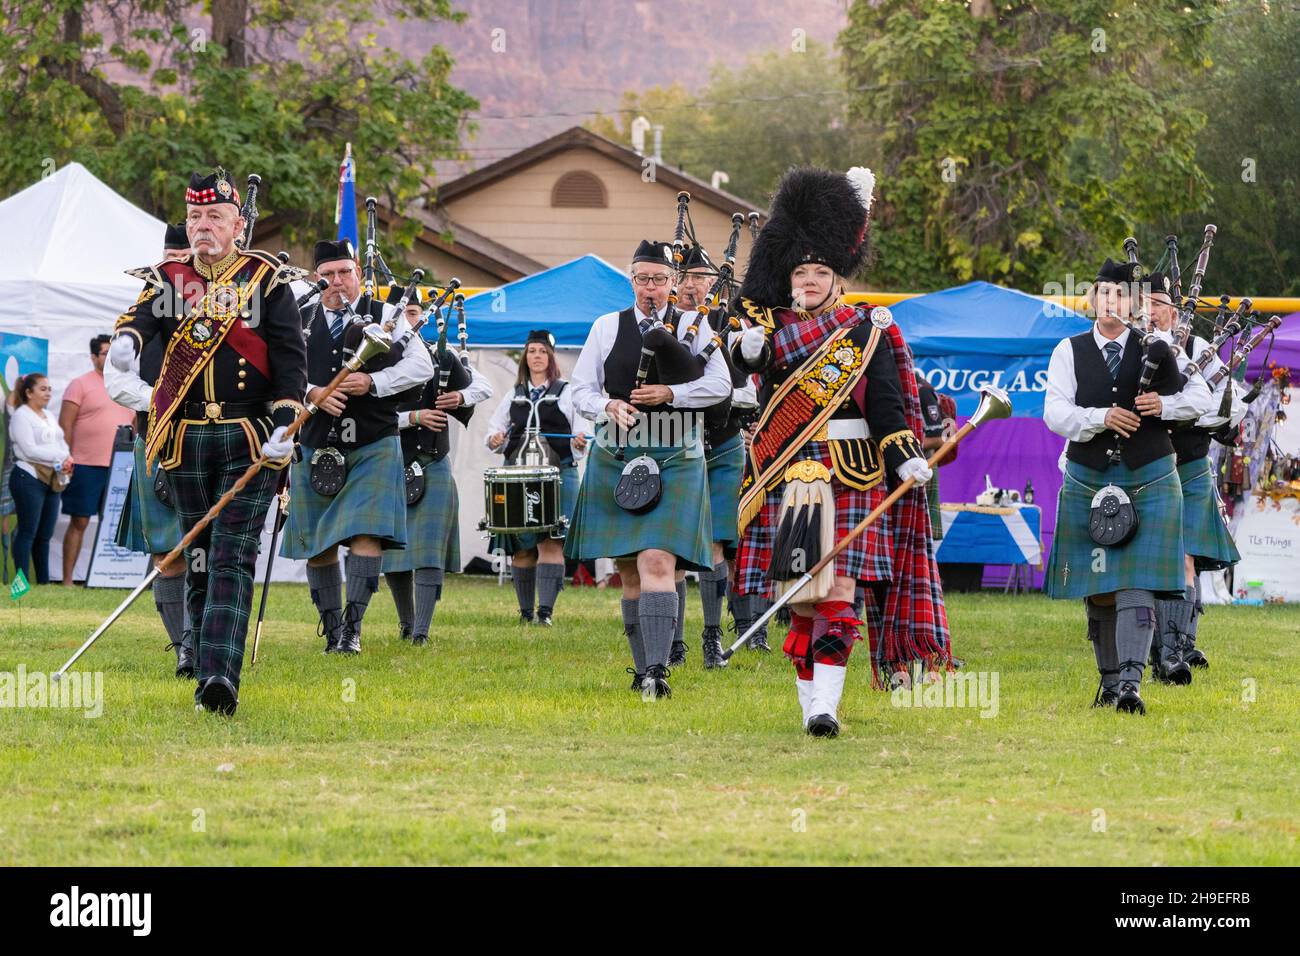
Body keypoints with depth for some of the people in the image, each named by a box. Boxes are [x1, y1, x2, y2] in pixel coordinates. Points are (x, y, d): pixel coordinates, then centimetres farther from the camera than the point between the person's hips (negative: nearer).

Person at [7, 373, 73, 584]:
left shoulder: (49, 417, 20)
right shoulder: (21, 416, -5)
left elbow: (62, 445, 18)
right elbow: (29, 450, -14)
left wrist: (68, 461, -5)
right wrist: (60, 457, -15)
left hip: (52, 480, 8)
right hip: (29, 478, -8)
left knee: (45, 534, 8)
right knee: (28, 532, -7)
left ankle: (44, 580, 12)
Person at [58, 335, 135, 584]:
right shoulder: (80, 385, -1)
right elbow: (65, 426, -4)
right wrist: (66, 462, -9)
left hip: (119, 469, 5)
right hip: (86, 467, -5)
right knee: (79, 522, -3)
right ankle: (67, 580, -1)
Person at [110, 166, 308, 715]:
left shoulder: (267, 280, 3)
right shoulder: (168, 278, 10)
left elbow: (290, 357, 0)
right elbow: (143, 316, -9)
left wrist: (284, 425, -13)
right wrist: (127, 340, -34)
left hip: (250, 442, -3)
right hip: (186, 439, 3)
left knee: (232, 558, -12)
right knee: (198, 561, 7)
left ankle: (221, 675, -22)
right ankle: (204, 675, 15)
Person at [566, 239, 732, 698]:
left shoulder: (693, 326, 6)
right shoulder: (607, 327, 10)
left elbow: (720, 384, -1)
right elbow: (581, 390, 7)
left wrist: (671, 393, -15)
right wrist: (608, 406, -14)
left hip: (675, 460, -3)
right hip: (616, 458, 3)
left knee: (657, 564, -17)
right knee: (629, 572, 8)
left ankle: (657, 671, -24)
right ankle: (642, 667, 19)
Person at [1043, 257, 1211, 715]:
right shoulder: (1070, 352, 3)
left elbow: (1201, 396, 6)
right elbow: (1055, 413, -8)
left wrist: (1164, 405, -13)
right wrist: (1102, 418, -24)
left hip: (1150, 484, -1)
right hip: (1089, 484, 1)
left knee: (1137, 587, -12)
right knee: (1098, 591, 7)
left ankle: (1130, 683, -20)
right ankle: (1109, 679, 21)